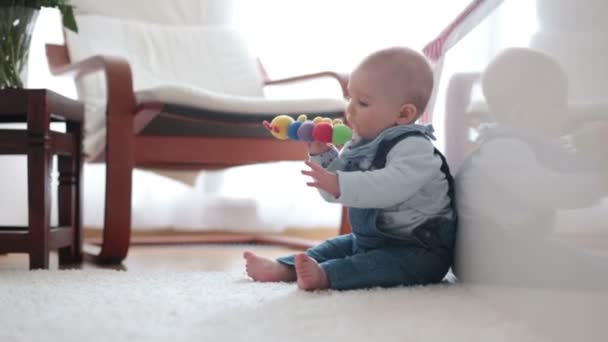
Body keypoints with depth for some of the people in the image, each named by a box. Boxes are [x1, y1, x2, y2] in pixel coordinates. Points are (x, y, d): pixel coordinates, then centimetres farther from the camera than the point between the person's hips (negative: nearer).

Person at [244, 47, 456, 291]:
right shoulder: (359, 145, 7)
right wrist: (322, 153, -2)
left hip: (419, 249, -10)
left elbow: (391, 186, -40)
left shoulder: (414, 147, -20)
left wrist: (339, 184, -44)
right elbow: (333, 193, 12)